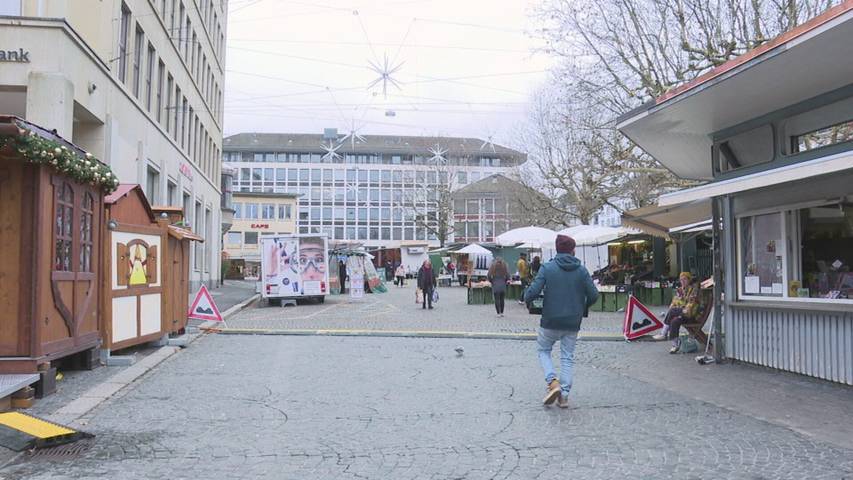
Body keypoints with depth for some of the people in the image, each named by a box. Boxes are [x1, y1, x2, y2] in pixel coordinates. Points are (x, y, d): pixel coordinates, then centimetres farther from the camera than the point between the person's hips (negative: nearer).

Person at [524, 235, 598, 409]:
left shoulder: (547, 268, -8)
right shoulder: (582, 270, -1)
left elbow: (532, 292, -16)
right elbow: (593, 295, -2)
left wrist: (526, 299, 7)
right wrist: (583, 308, 18)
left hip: (550, 321, -2)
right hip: (573, 323, 2)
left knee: (543, 350, 18)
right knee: (567, 357, 13)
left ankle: (552, 382, -3)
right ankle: (564, 395, 9)